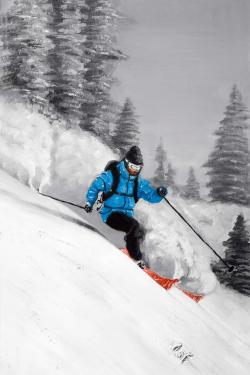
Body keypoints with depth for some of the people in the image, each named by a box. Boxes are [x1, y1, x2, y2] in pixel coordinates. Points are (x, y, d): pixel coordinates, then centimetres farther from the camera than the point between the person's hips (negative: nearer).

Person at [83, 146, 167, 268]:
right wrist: (89, 202, -14)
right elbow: (95, 186, -2)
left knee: (139, 232, -15)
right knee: (134, 227, -27)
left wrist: (158, 193, -20)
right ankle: (136, 258, -15)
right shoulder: (111, 175, -7)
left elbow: (151, 195, 3)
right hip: (110, 213, -6)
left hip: (127, 215, 6)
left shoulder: (139, 182, 8)